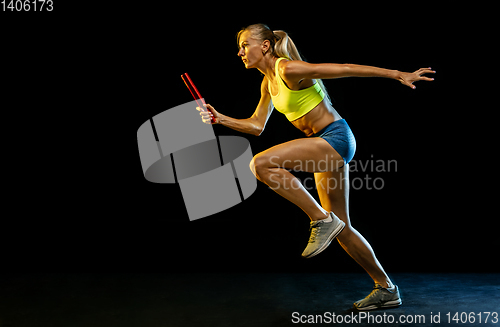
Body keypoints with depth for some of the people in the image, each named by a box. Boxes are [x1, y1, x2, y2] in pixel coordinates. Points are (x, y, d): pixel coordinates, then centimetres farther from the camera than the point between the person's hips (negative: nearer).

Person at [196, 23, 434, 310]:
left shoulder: (289, 69, -15)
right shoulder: (268, 83, 12)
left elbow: (347, 69, -14)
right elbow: (256, 126, 18)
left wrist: (398, 75, -13)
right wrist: (220, 118, 6)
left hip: (335, 138, -10)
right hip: (326, 146, 10)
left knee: (261, 164, -24)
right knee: (340, 228, 12)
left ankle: (321, 219, -15)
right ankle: (386, 289, 23)